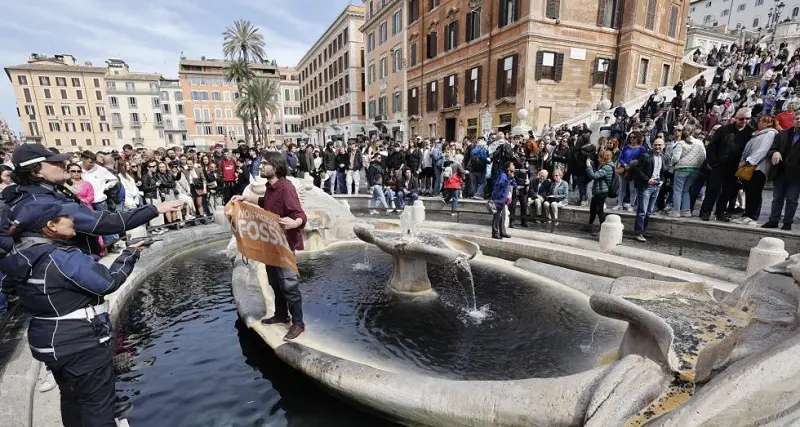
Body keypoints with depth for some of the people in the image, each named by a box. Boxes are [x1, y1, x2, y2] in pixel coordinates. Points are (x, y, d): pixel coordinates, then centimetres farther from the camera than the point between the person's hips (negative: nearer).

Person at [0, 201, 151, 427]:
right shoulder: (62, 258, -26)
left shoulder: (21, 256, 1)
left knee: (72, 399, 27)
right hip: (82, 346, -9)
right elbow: (108, 281, -21)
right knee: (98, 404, 7)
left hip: (51, 343, 9)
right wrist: (130, 254, -12)